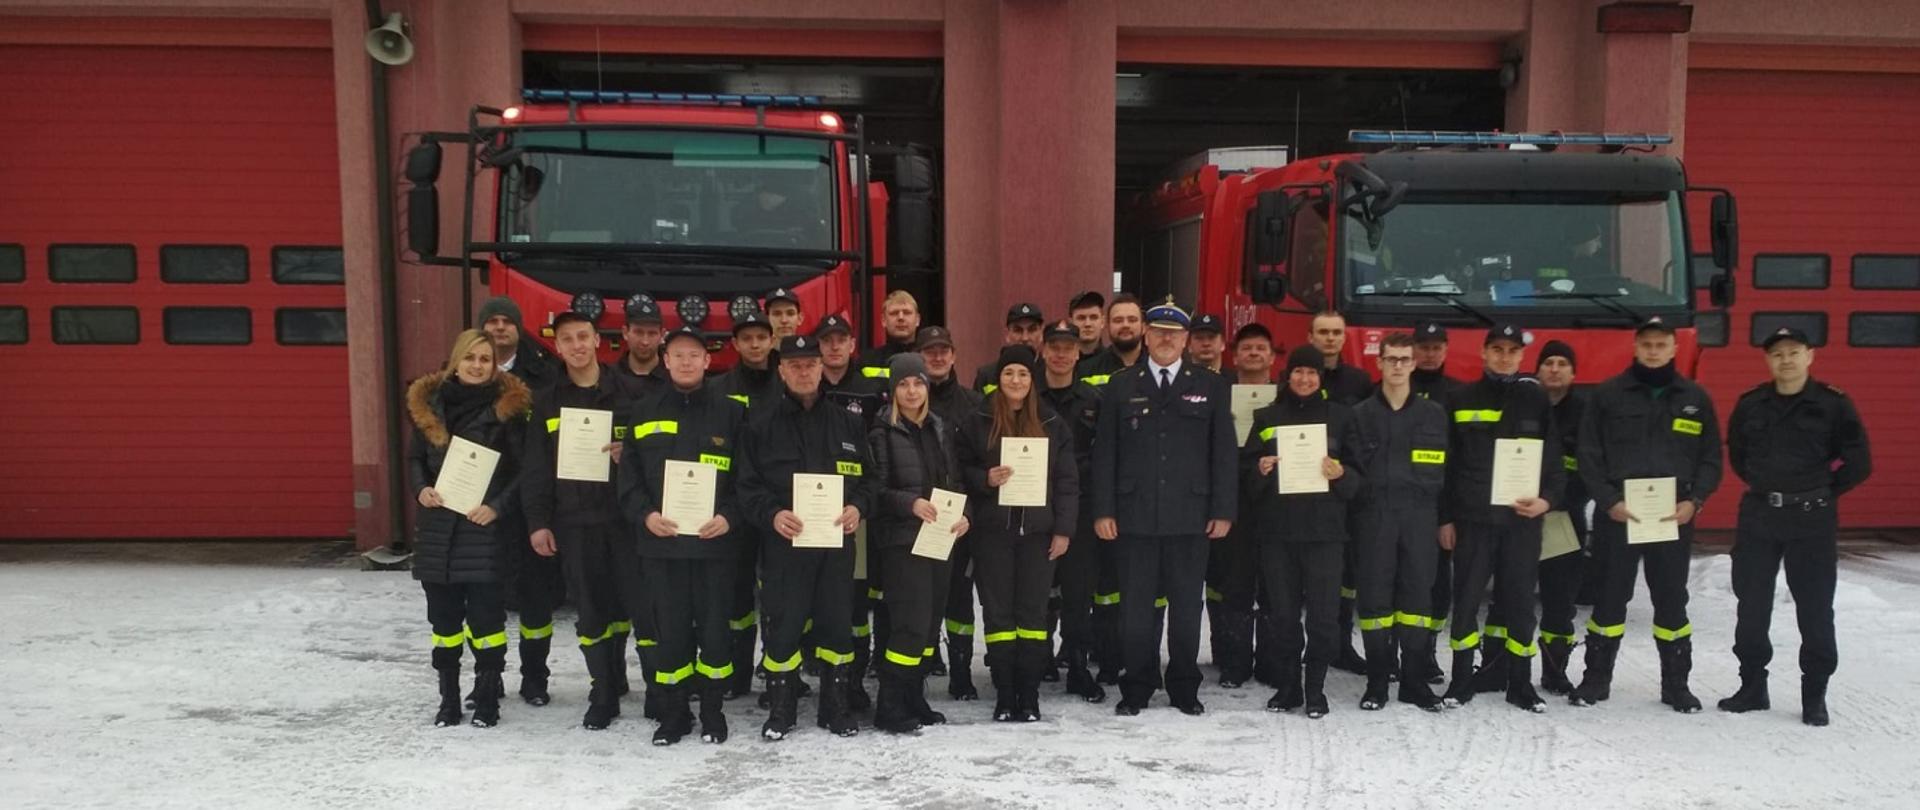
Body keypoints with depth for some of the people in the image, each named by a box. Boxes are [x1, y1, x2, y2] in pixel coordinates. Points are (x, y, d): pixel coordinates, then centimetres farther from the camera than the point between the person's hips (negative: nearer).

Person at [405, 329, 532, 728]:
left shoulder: (507, 406, -4)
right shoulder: (428, 403, 7)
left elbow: (524, 468, -4)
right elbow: (415, 457, 16)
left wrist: (498, 506, -14)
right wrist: (421, 489, -3)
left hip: (485, 528, -4)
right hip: (438, 527, 4)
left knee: (486, 615, -1)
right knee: (444, 616, 10)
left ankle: (488, 698, 13)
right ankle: (448, 698, 22)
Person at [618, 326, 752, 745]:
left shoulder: (731, 412, 4)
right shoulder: (644, 412, 9)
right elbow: (629, 474, 7)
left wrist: (730, 517, -12)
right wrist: (645, 514, -9)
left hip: (716, 540, -1)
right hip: (661, 540, 1)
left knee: (715, 628, 5)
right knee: (670, 630, 6)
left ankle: (713, 711, 20)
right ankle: (673, 713, 19)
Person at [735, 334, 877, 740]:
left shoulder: (846, 422, 10)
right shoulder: (762, 423, 1)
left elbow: (867, 475, 12)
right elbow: (747, 484, -1)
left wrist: (858, 507, -7)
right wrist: (772, 514, -18)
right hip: (783, 543, -2)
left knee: (837, 625, 9)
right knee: (783, 627, 2)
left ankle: (835, 707, 23)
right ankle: (780, 710, 18)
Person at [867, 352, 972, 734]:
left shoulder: (942, 429, 12)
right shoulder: (883, 432, -5)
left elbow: (955, 481, 16)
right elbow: (875, 489, -10)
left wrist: (963, 514, -2)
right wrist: (911, 503, -25)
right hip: (902, 541, -6)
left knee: (931, 623, 9)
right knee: (911, 624, -10)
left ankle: (913, 698, 21)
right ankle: (889, 707, 1)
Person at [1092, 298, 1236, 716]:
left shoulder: (1210, 386, 7)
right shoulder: (1121, 386, 7)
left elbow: (1223, 452, 5)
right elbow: (1105, 452, 4)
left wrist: (1223, 510, -1)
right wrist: (1103, 510, -2)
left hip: (1189, 515, 0)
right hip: (1135, 515, 0)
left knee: (1186, 606, 7)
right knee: (1135, 606, 5)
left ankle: (1184, 687, 20)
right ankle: (1137, 687, 16)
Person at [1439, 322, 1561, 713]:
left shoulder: (1538, 401, 7)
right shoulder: (1460, 400, 3)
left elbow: (1554, 458, 7)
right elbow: (1445, 462, 3)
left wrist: (1547, 499, -10)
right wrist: (1445, 517, 0)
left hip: (1522, 518, 1)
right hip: (1472, 518, -1)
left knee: (1520, 601, 7)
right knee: (1466, 600, 3)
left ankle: (1520, 682, 18)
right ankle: (1462, 679, 14)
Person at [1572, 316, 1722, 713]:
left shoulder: (1695, 398, 8)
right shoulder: (1608, 394, 2)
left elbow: (1711, 459, 9)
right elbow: (1589, 455, 0)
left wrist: (1693, 501, -7)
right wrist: (1609, 500, -11)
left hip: (1673, 517, 2)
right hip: (1617, 514, -1)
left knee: (1672, 600, 8)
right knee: (1611, 597, 5)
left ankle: (1676, 683, 20)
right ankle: (1597, 678, 15)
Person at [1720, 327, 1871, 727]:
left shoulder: (1833, 405, -5)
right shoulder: (1750, 405, 3)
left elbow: (1859, 462, 0)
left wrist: (1822, 492, 0)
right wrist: (1763, 485, 10)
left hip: (1811, 519, -3)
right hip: (1757, 516, 3)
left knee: (1814, 607, 3)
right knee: (1752, 603, 8)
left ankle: (1814, 694, 14)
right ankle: (1752, 685, 20)